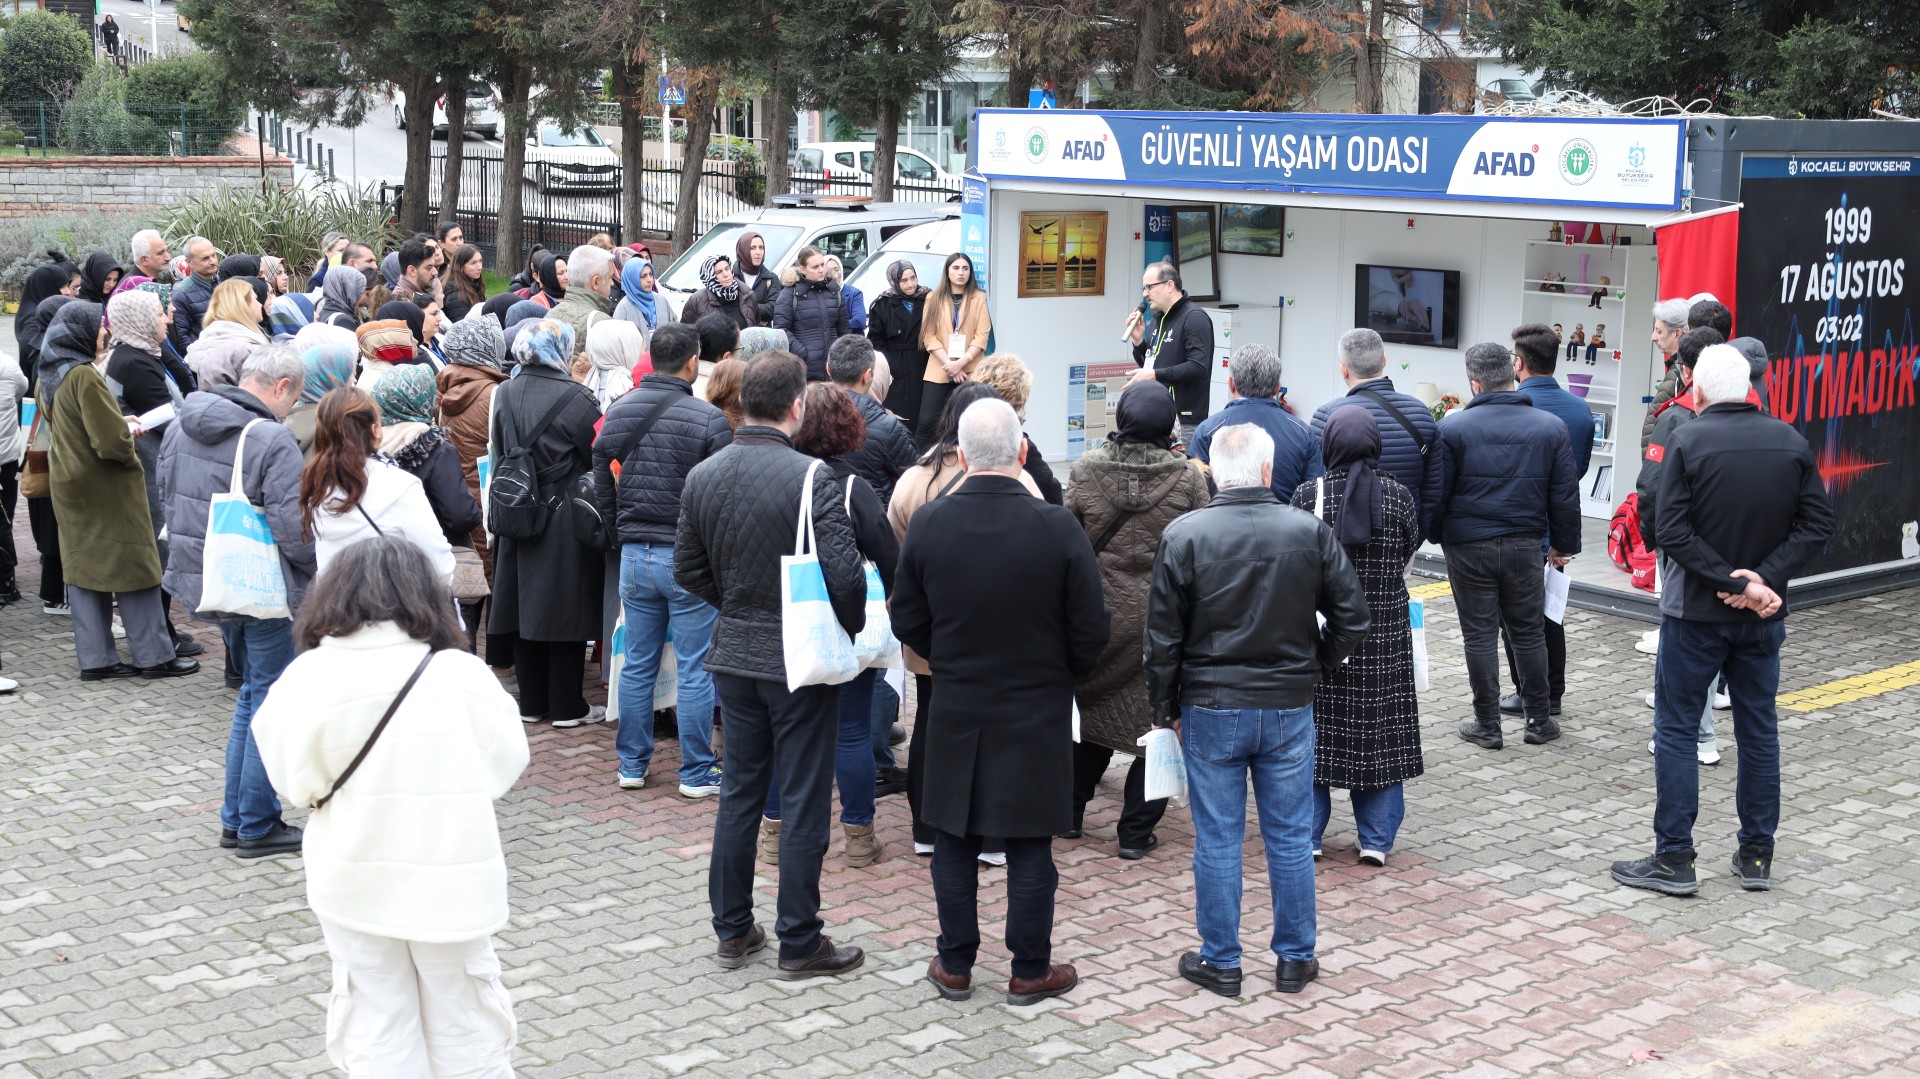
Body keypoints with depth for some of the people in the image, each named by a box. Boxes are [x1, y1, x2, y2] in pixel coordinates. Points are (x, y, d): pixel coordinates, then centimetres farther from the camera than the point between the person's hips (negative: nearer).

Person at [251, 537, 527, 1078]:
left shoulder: (309, 676, -12)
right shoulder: (460, 674, -16)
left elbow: (295, 779, -4)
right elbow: (505, 766, -5)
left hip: (355, 885, 1)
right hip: (449, 886, -1)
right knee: (463, 1033, 16)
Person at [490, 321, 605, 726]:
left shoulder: (504, 395, 0)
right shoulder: (574, 397, -15)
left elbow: (497, 454, 10)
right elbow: (599, 457, -7)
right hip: (568, 522, -5)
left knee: (525, 609, 12)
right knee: (566, 612, 3)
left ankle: (531, 703, 19)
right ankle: (567, 706, 9)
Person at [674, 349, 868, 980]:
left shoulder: (702, 476, 0)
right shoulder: (810, 479, -19)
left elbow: (689, 570, 8)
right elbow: (845, 575, -21)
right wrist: (855, 629, -3)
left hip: (733, 653, 6)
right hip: (800, 660, -6)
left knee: (739, 791, 16)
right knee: (803, 802, 4)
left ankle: (732, 930, 25)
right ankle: (799, 944, 12)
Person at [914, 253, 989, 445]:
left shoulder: (979, 298, 6)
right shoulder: (934, 299, 8)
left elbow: (982, 336, -1)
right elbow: (929, 336, 1)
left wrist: (961, 362, -14)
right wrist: (949, 364, -11)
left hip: (970, 372, -1)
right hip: (938, 372, 1)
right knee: (926, 422, -6)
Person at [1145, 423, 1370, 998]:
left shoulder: (1183, 536, -9)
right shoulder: (1310, 533, -5)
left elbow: (1163, 637, -5)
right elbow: (1353, 617, -1)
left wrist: (1167, 708, 6)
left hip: (1210, 711, -1)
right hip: (1289, 709, 1)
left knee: (1217, 841, 8)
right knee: (1291, 838, 12)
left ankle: (1220, 962, 17)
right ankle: (1295, 959, 22)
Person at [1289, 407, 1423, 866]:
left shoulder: (1307, 495, -11)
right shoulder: (1397, 495, -5)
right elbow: (1410, 554, 9)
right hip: (1384, 633, 1)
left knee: (1314, 728, 8)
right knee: (1379, 727, 8)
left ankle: (1307, 836, 13)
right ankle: (1377, 840, 13)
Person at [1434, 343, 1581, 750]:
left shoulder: (1454, 428, -8)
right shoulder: (1550, 427, 0)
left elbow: (1437, 492, -4)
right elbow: (1565, 494, 4)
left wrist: (1436, 534, 11)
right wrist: (1563, 543, 15)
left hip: (1468, 547, -2)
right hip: (1525, 545, 2)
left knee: (1479, 635, 5)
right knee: (1528, 632, 13)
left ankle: (1487, 725, 10)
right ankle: (1538, 721, 19)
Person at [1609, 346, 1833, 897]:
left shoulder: (1687, 441, -13)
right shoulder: (1791, 442, 0)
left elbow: (1673, 532, -19)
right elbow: (1817, 523, -4)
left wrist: (1739, 583, -16)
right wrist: (1764, 578, -12)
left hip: (1695, 611, -4)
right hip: (1763, 620, 4)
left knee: (1675, 730, 4)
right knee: (1759, 730, 14)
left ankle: (1673, 859, 4)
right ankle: (1756, 856, 19)